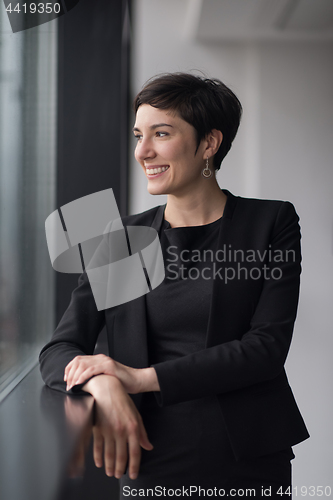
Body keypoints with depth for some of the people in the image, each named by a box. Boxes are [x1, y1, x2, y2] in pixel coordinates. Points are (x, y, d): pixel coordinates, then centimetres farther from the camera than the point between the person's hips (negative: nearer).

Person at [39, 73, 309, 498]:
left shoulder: (272, 222, -3)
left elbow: (267, 347, -11)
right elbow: (58, 351, 1)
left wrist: (143, 378, -17)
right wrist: (102, 385, -22)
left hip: (250, 465, -1)